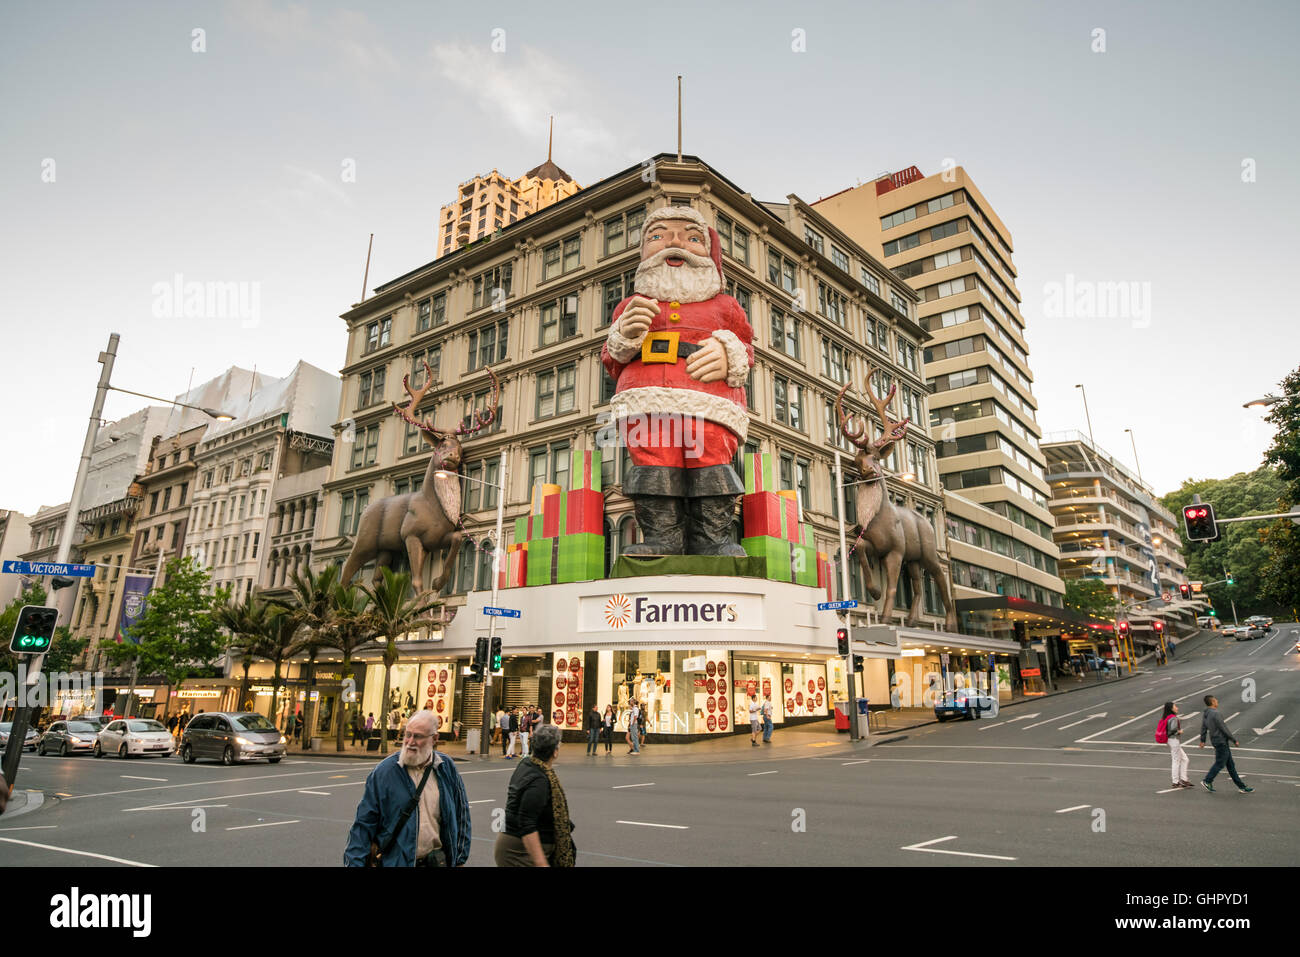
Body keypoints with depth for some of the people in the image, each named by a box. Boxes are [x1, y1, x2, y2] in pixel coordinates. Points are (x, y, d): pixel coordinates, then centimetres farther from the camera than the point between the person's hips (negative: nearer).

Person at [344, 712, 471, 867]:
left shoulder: (447, 768, -2)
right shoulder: (383, 771, -9)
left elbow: (461, 814, 6)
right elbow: (364, 823, -7)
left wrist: (460, 859, 7)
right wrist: (354, 862, -13)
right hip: (395, 860, -2)